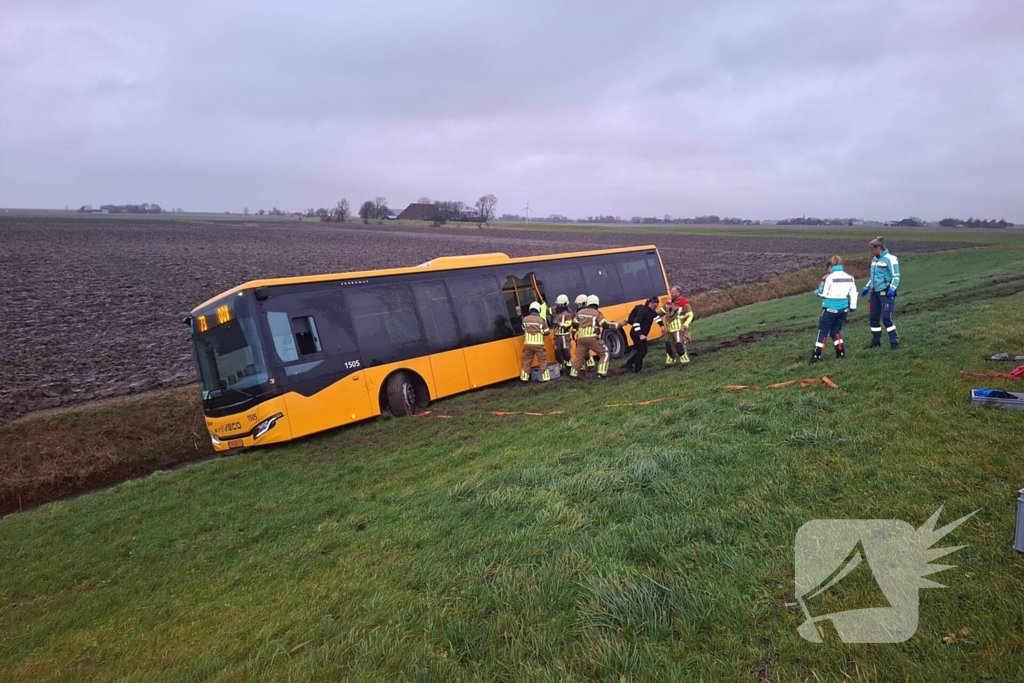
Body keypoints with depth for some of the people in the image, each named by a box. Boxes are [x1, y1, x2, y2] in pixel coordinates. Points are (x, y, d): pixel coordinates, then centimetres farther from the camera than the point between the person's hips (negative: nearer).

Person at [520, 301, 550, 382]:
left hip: (528, 344, 2)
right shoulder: (542, 320, -3)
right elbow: (547, 332, 6)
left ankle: (524, 377, 20)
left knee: (527, 361, 13)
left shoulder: (525, 319, 1)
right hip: (539, 344, -2)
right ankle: (545, 377, 8)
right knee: (542, 361, 8)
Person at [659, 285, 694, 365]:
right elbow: (662, 311, 16)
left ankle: (684, 360, 3)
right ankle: (670, 361, 25)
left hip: (679, 329, -7)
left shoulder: (684, 303, -15)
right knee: (669, 345, 11)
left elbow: (690, 316, -13)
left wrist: (684, 326, -23)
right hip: (670, 329, 7)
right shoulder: (669, 302, 6)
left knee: (679, 345, -12)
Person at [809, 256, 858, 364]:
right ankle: (841, 352, 15)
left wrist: (815, 292, 13)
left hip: (830, 308, -5)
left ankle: (816, 355, 1)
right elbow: (853, 293, 12)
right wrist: (852, 306, 20)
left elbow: (821, 293, -9)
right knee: (836, 330, 20)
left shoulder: (828, 277, -12)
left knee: (823, 331, 2)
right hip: (843, 308, 6)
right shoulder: (850, 277, 8)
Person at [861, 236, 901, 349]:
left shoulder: (890, 259, -10)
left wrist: (892, 289, -22)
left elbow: (896, 276, -11)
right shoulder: (874, 259, 14)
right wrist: (867, 288, 18)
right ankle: (876, 341, 20)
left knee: (886, 318, -10)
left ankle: (894, 342, 0)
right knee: (873, 318, 8)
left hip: (886, 293, -8)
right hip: (875, 293, 8)